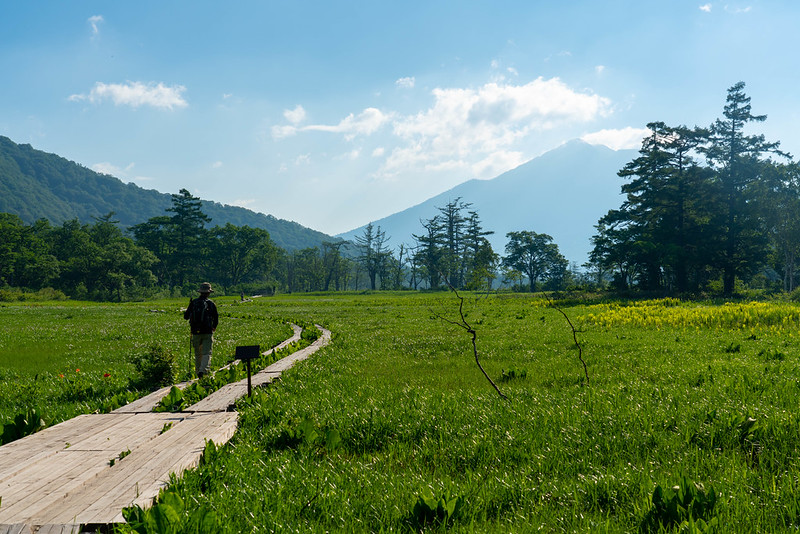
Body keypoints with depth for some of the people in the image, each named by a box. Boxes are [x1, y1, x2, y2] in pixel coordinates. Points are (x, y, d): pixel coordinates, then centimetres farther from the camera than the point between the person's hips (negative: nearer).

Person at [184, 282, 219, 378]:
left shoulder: (193, 302, 2)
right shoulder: (211, 303, -2)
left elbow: (186, 317, 8)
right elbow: (216, 319, 3)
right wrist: (214, 327, 23)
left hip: (196, 332, 3)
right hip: (207, 332, -2)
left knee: (198, 354, 16)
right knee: (206, 353, -3)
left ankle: (198, 371, 22)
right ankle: (202, 370, -23)